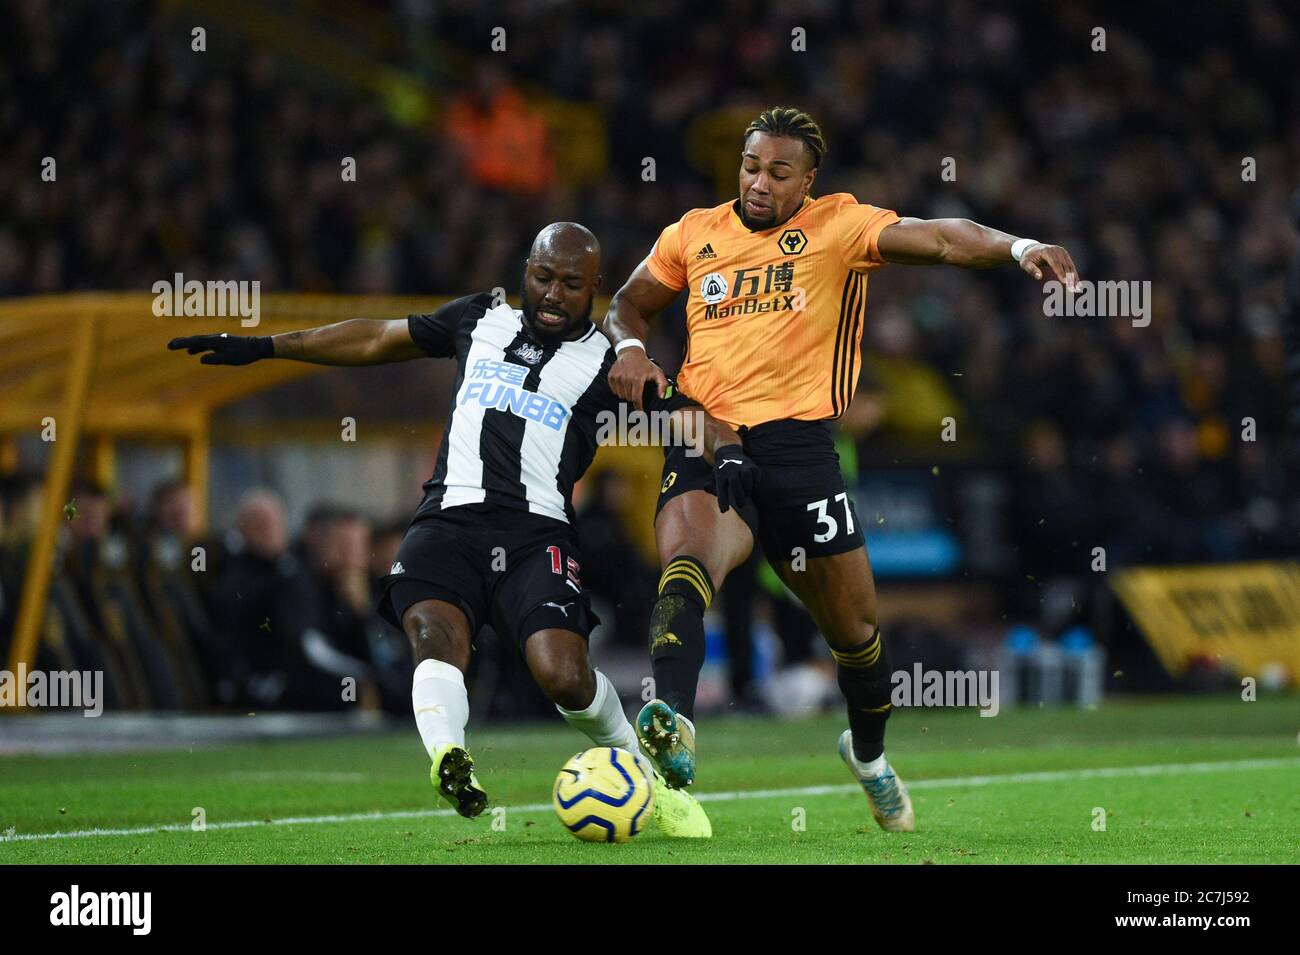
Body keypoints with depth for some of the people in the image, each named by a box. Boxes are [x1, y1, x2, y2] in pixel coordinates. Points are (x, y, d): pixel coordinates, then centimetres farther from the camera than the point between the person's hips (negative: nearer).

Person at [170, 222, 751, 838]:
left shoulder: (607, 364, 13)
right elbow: (377, 339, 31)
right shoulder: (481, 320, 23)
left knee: (563, 673, -22)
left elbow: (688, 417, 6)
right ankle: (446, 755, -55)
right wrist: (262, 347, 33)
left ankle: (649, 780, 3)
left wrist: (725, 454, -18)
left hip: (536, 533, -2)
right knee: (435, 632, -31)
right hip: (450, 521, 2)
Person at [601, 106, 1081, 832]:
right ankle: (672, 727, -48)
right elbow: (628, 305, 26)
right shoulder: (694, 234, 11)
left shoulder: (837, 226, 2)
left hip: (798, 445, 0)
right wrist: (630, 348, 3)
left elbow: (937, 239, -13)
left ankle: (869, 755, 40)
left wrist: (1016, 248, -30)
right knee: (686, 561, -32)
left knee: (856, 627, 11)